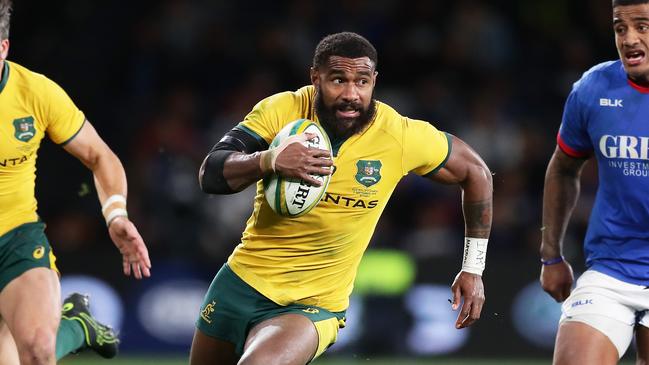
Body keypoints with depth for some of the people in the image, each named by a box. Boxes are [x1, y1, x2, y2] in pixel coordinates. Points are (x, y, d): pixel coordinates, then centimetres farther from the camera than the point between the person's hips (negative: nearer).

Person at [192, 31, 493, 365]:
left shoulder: (402, 137, -13)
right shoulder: (280, 110, -12)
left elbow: (475, 172, 3)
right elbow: (209, 175, -18)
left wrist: (473, 269, 2)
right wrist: (269, 160, -38)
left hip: (313, 306, -3)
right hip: (242, 279, 3)